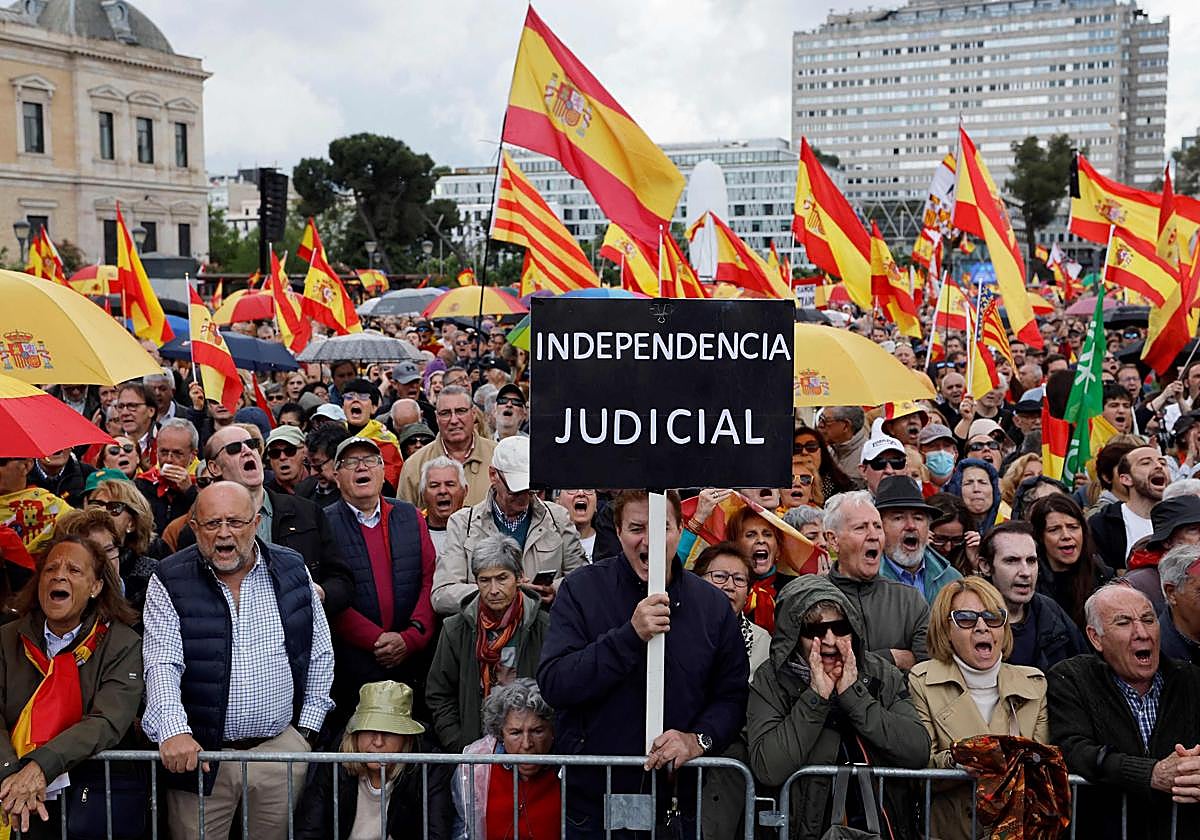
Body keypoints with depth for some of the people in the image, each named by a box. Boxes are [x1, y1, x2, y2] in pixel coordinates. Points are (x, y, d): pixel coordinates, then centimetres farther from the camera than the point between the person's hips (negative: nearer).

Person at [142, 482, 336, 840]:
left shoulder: (292, 570, 3)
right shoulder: (170, 581, -5)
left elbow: (320, 653, 9)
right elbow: (162, 665, -14)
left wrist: (308, 728, 5)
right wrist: (173, 731, -29)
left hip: (283, 745, 2)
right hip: (199, 750, -2)